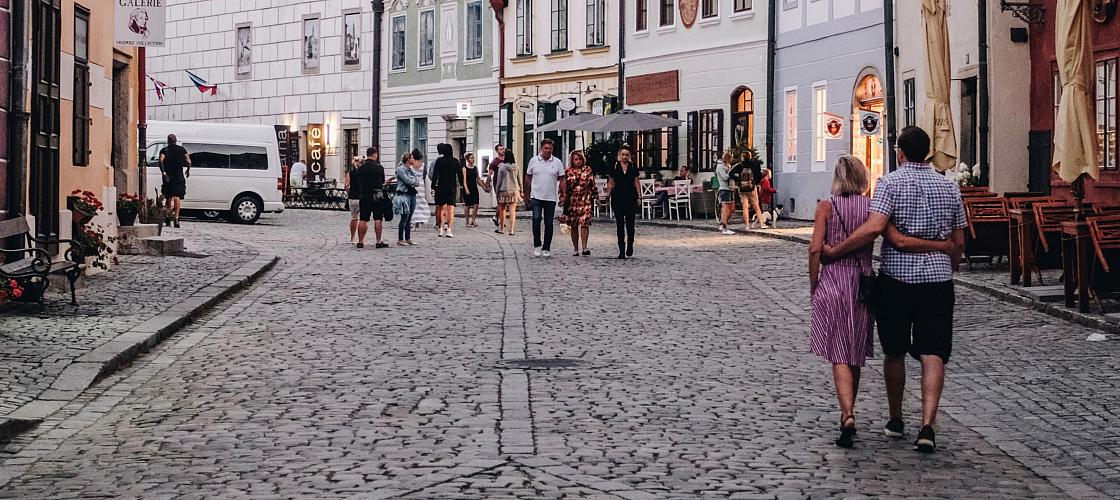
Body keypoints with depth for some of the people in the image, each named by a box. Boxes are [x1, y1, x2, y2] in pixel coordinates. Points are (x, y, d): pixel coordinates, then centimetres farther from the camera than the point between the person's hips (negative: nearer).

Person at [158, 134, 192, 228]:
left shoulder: (164, 150, 5)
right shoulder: (182, 149, 6)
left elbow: (161, 160, -14)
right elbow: (188, 161, -4)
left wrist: (163, 172, -12)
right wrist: (188, 170, 12)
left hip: (168, 177, 1)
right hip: (179, 176, -1)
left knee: (168, 197, 15)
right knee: (177, 197, -5)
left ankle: (168, 217, 19)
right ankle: (176, 218, -18)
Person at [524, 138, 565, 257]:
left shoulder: (557, 162, 3)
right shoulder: (533, 161, 4)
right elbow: (528, 178, 10)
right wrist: (527, 194, 7)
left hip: (551, 198, 1)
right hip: (536, 197, -1)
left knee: (549, 223, 4)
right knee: (536, 218, -17)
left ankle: (546, 248, 13)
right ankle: (537, 245, -6)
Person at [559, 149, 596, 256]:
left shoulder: (588, 170, 7)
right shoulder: (568, 172, 6)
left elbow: (593, 185, 10)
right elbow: (563, 186, 7)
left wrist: (593, 198, 8)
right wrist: (562, 198, 0)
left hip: (585, 200, -1)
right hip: (572, 201, 1)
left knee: (584, 223, -15)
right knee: (573, 225, 6)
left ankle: (584, 248, -17)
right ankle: (575, 249, 15)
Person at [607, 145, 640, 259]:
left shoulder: (633, 167, 6)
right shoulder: (614, 167, 5)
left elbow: (637, 183, 7)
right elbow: (611, 183, 8)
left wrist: (639, 196, 0)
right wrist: (608, 195, 2)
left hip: (630, 197, 0)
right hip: (618, 197, 0)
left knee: (630, 223, -4)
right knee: (620, 224, 0)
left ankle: (630, 245, 21)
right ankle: (621, 250, 4)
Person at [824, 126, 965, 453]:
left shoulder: (891, 182, -6)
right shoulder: (948, 187, 8)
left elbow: (874, 228, -20)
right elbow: (958, 243, 11)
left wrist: (833, 252, -13)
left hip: (896, 278, -2)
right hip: (937, 279, 2)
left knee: (895, 352, 13)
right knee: (933, 354, -2)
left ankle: (895, 421, 25)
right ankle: (927, 426, -15)